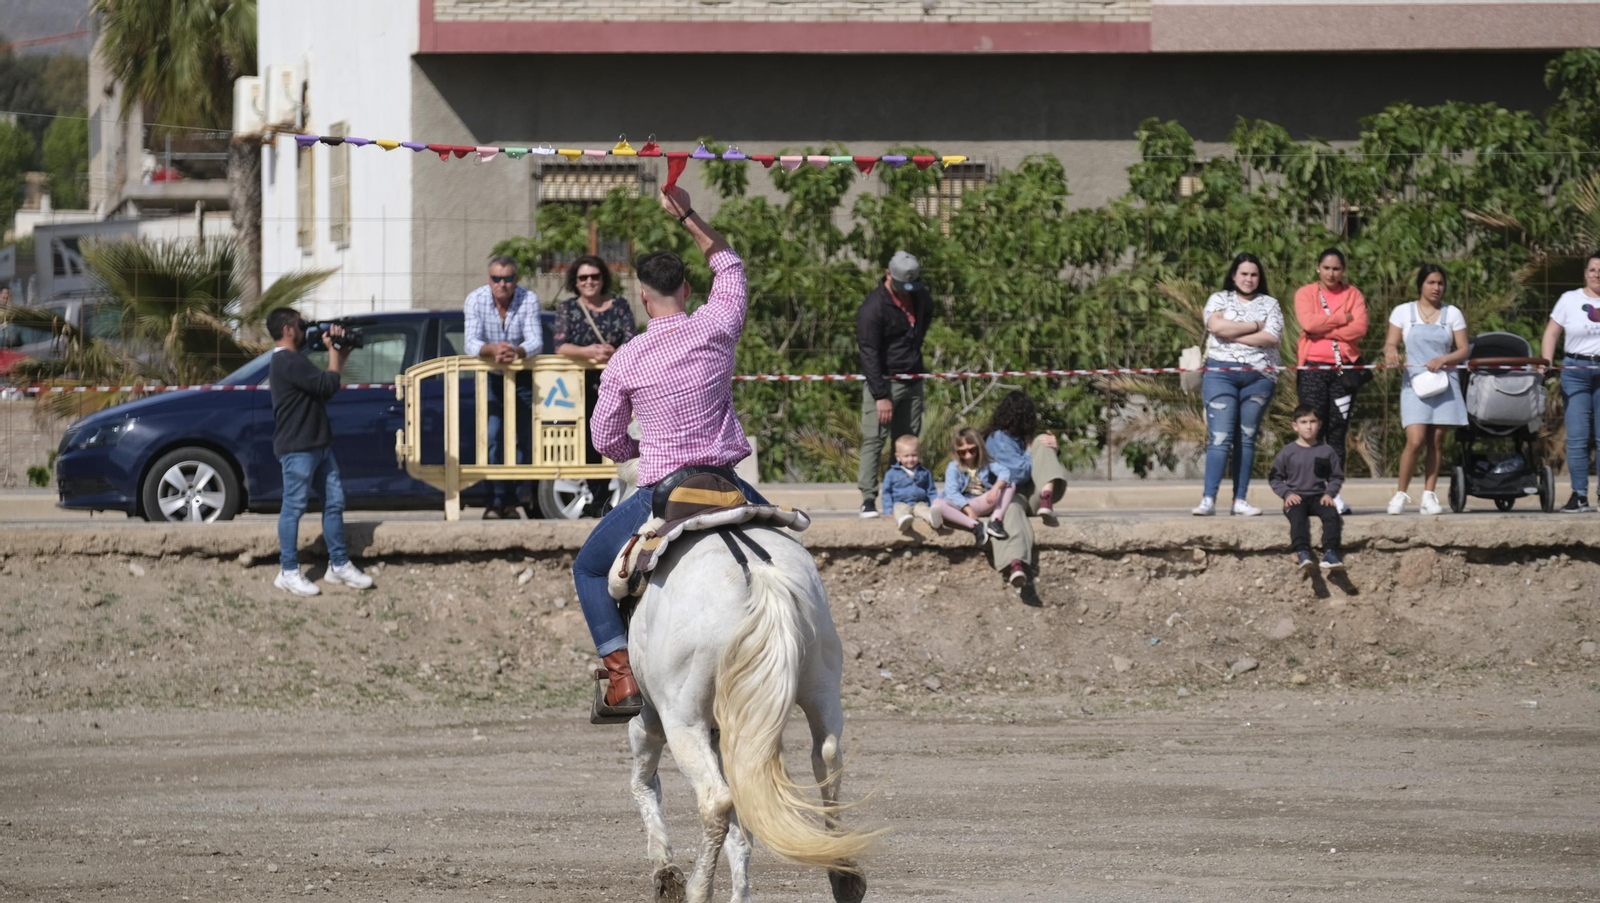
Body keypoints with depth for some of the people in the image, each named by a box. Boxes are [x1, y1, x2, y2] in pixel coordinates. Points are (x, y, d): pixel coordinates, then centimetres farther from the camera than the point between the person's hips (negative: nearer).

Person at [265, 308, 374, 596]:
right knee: (293, 507, -5)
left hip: (317, 446, 11)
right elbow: (328, 385, -20)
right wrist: (334, 353, -6)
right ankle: (288, 572, 0)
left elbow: (325, 385, 22)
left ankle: (339, 566, 16)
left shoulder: (291, 361, 18)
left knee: (334, 502, 11)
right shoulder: (289, 362, -17)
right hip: (297, 449, -11)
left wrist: (340, 355, 13)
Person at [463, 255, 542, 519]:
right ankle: (495, 502, -12)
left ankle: (510, 501, 8)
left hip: (522, 376, 1)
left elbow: (536, 342, -25)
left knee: (522, 440, -1)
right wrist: (493, 350, -46)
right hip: (490, 377, -1)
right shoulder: (476, 300, -16)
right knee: (493, 437, -12)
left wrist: (517, 352, -48)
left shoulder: (529, 300, -17)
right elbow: (471, 343, -24)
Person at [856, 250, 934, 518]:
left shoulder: (920, 296, 5)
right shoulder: (873, 308, -17)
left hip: (912, 382, 7)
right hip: (884, 382, -7)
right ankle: (868, 500, -12)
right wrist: (881, 396, -22)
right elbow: (869, 353, -19)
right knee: (874, 439, -10)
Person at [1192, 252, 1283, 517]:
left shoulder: (1269, 304, 12)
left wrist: (1232, 334, -8)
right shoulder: (1219, 300, 10)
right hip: (1221, 373, -2)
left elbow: (1271, 337, -5)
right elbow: (1217, 326, -10)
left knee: (1247, 439, 3)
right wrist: (1255, 326, -6)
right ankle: (1208, 499, -17)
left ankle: (1241, 500, 4)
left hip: (1259, 376, 2)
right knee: (1220, 437, -11)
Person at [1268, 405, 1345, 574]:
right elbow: (1275, 477, 9)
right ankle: (1303, 554, -50)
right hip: (1296, 498, -2)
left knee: (1331, 514, -30)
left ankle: (1330, 553, -39)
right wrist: (1287, 494, -8)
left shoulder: (1326, 452, 9)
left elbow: (1337, 477, 15)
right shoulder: (1288, 452, 5)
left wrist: (1329, 494, -4)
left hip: (1319, 497, 2)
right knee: (1298, 516, -35)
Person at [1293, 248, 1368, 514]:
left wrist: (1323, 329, -8)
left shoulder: (1353, 295, 11)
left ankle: (1334, 491, 0)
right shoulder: (1305, 294, 8)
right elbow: (1308, 323, -10)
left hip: (1344, 369, 1)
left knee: (1337, 433, 0)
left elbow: (1360, 328, -5)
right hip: (1313, 370, -1)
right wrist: (1342, 319, -6)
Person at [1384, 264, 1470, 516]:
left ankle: (1429, 496, 6)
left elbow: (1464, 350, 7)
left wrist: (1443, 359, -12)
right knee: (1415, 441, -14)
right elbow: (1391, 343, 6)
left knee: (1436, 442, 0)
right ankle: (1400, 494, -2)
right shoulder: (1403, 312, 7)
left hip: (1444, 382, 2)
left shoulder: (1452, 314, 9)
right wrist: (1391, 352, -18)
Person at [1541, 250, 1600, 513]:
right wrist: (1546, 364, -3)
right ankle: (1579, 495, 0)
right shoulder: (1570, 300, 6)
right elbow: (1552, 333, 8)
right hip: (1576, 372, 0)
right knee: (1577, 437, -3)